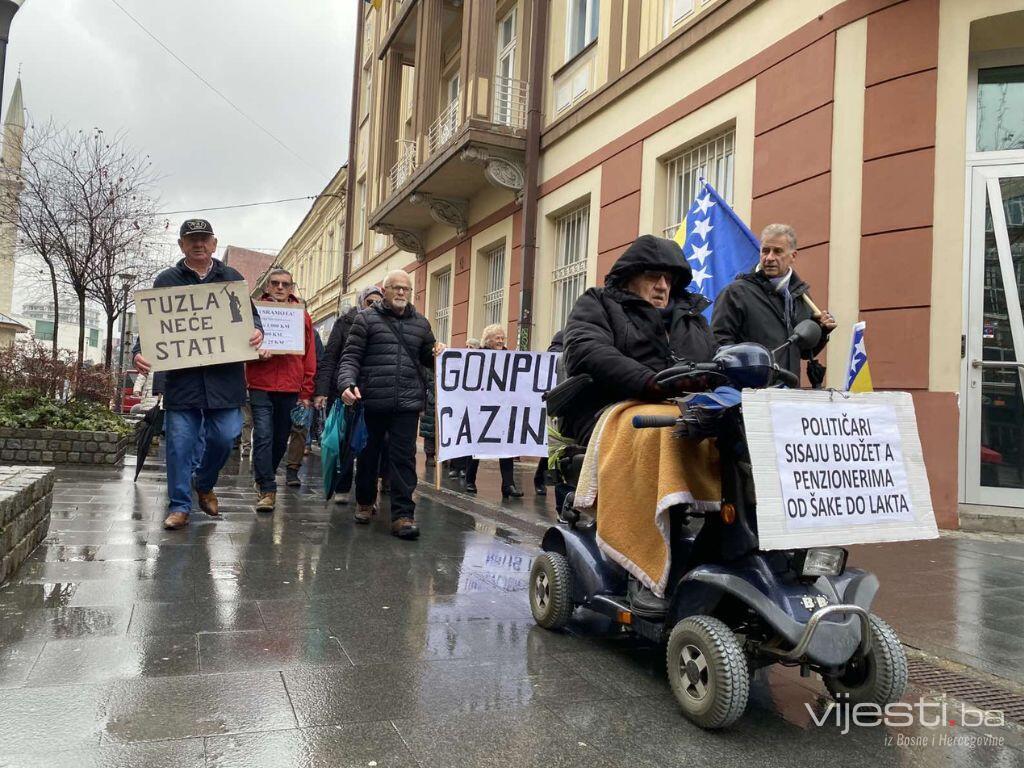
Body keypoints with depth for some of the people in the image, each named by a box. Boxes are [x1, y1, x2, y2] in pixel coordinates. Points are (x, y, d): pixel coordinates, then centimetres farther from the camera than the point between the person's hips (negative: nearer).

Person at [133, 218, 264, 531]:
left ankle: (204, 484, 29)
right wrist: (140, 352, -11)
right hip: (181, 376, 0)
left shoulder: (232, 278, 13)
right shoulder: (166, 280, 10)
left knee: (223, 438, 1)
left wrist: (257, 331, -8)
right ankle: (179, 506, 14)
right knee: (180, 443, 2)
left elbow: (251, 315, 16)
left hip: (224, 375, 1)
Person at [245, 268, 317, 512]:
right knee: (263, 437, -9)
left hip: (291, 390, 2)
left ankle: (264, 479, 31)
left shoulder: (303, 316, 9)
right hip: (261, 387, -2)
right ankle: (267, 490, -5)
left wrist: (306, 393, 5)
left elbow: (309, 358, 9)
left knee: (281, 439, 11)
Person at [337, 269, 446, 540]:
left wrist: (438, 353, -1)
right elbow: (350, 357, -2)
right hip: (372, 401, -1)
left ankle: (402, 514, -1)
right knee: (368, 454, 13)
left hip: (407, 402, 1)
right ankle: (365, 502, 34)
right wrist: (347, 383, -19)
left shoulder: (420, 323, 15)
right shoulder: (366, 319, 5)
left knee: (404, 457, -4)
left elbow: (428, 358, 23)